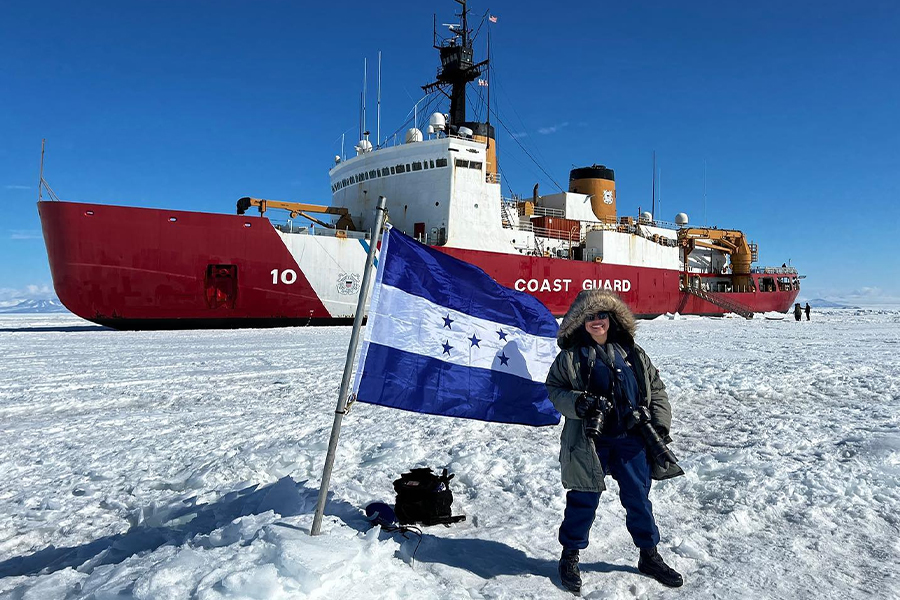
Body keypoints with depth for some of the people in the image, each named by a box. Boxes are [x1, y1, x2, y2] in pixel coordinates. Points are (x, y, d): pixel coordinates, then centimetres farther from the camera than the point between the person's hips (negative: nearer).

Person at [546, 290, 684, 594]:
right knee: (583, 500, 7)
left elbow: (656, 387, 14)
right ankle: (570, 556, 26)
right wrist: (577, 403, -17)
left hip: (632, 440, 3)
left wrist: (660, 423, 4)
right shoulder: (571, 355, -1)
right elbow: (553, 388, 2)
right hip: (591, 441, -3)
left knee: (638, 498, 13)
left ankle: (649, 555, 34)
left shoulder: (632, 352, 8)